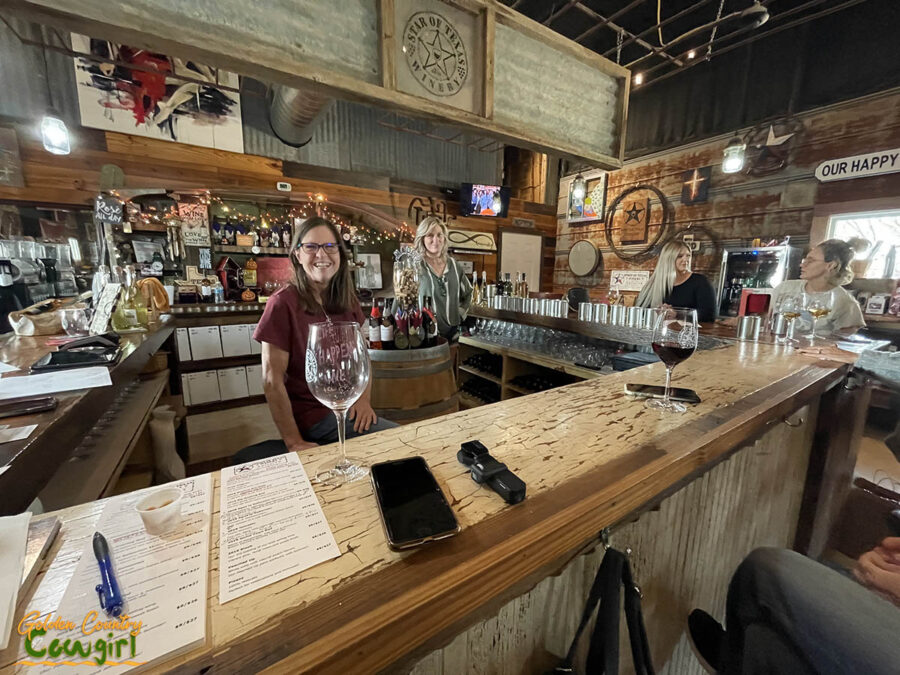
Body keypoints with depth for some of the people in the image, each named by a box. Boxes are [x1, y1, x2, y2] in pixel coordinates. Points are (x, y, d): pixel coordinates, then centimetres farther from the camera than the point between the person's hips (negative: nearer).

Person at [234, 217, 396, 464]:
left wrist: (364, 398, -5)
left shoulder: (347, 300, 6)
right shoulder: (283, 303, -13)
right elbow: (272, 381, -13)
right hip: (313, 417, -6)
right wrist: (295, 442, -16)